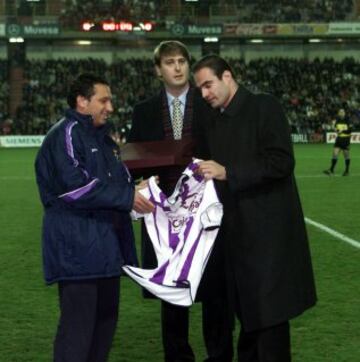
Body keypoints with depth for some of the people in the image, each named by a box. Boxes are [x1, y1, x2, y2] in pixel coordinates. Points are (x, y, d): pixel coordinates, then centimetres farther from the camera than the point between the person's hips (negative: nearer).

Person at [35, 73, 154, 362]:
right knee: (78, 326, -10)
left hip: (106, 245, 10)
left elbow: (118, 179, 28)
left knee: (106, 317, 13)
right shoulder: (66, 134, -10)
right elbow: (74, 186, -21)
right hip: (77, 248, -10)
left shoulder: (102, 137, 20)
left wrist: (137, 188, 5)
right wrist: (127, 196, -19)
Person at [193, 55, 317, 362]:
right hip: (236, 234, 7)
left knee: (269, 312, -5)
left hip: (268, 231, -7)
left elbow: (281, 162, -18)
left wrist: (227, 173, -21)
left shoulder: (264, 107, -8)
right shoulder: (212, 124, 16)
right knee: (248, 313, 13)